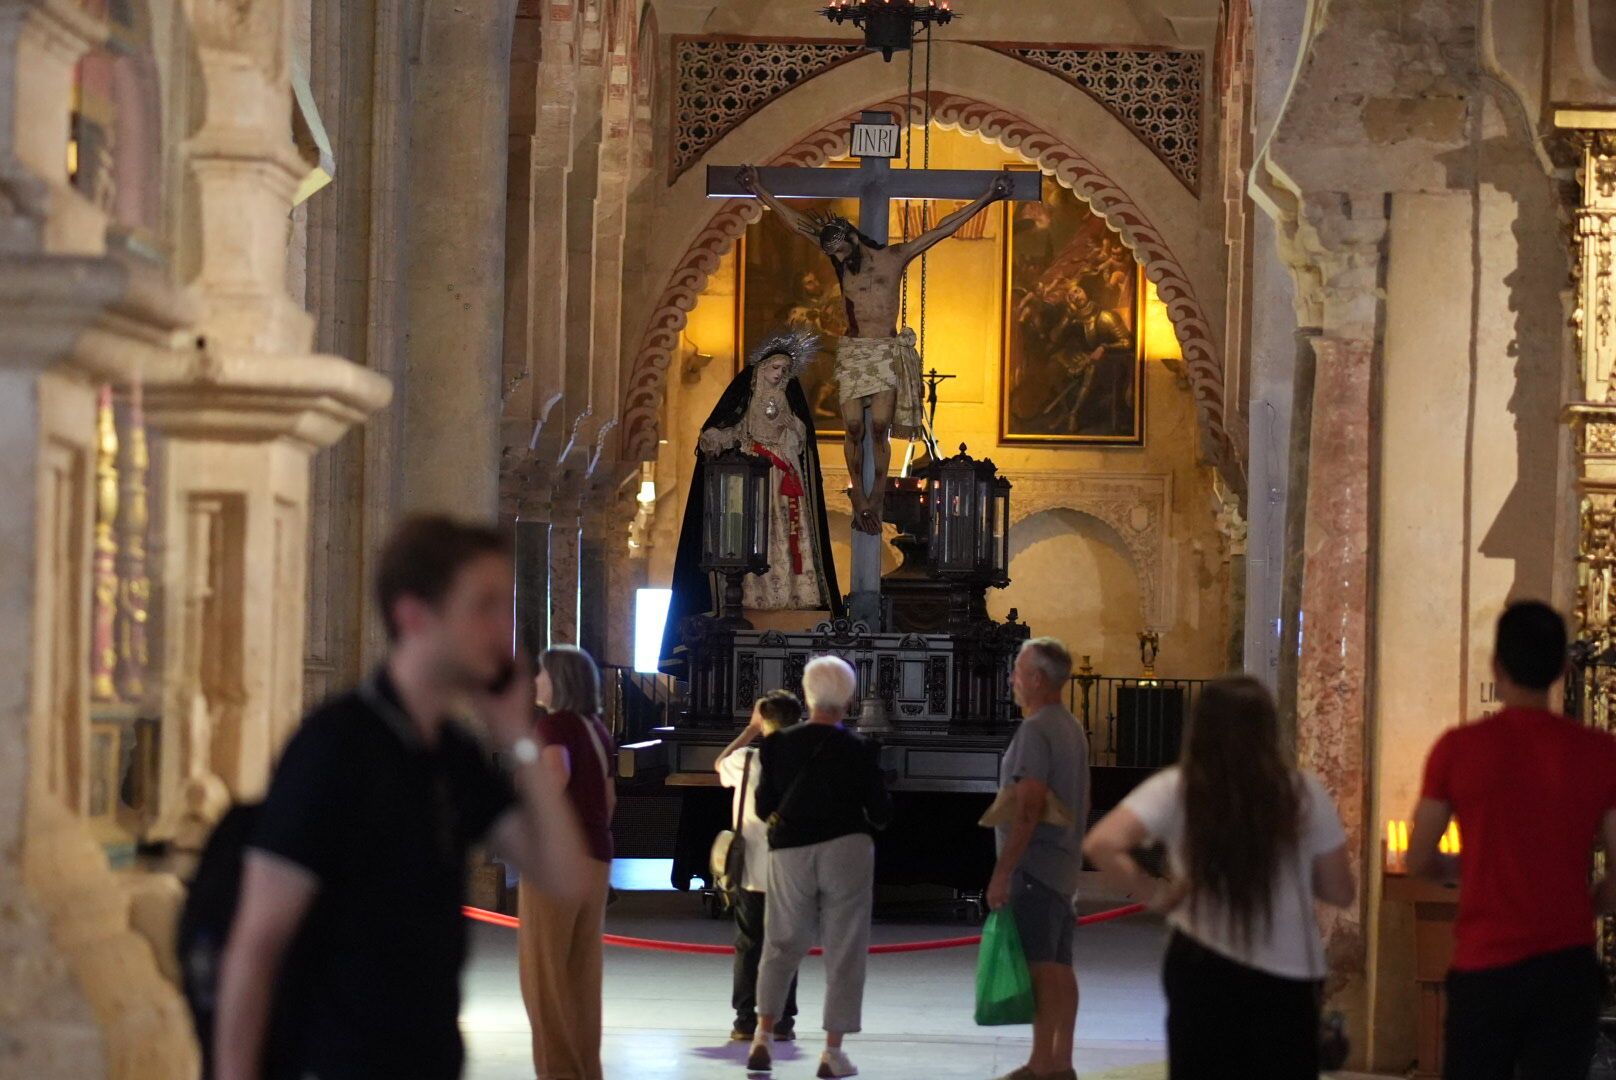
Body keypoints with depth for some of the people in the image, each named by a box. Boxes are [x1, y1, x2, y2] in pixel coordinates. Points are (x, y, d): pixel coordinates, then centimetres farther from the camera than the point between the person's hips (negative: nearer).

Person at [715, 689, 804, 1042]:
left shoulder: (747, 761, -6)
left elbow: (719, 764, 18)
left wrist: (750, 729, 17)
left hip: (751, 872, 0)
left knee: (748, 946, 8)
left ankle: (745, 1019, 7)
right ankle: (782, 1020, 6)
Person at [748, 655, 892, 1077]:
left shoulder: (779, 745, -2)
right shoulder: (857, 751, -7)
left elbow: (763, 807, 4)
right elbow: (881, 813, -3)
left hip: (790, 853, 2)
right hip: (846, 851, -2)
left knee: (782, 945, 14)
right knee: (844, 951, 5)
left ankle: (764, 1036, 2)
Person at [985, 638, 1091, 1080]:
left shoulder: (1035, 730, -15)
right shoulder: (1072, 728, 16)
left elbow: (1028, 807, -21)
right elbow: (1082, 803, 21)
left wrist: (1002, 872, -20)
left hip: (1035, 864, -10)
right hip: (1065, 866, 10)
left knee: (1039, 965, -10)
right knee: (1059, 965, 11)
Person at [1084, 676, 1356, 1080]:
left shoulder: (1175, 790, -8)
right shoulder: (1305, 794, -6)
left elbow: (1102, 845, -22)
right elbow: (1339, 893, 0)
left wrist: (1155, 893, -8)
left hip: (1203, 971, 0)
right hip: (1289, 979, 0)